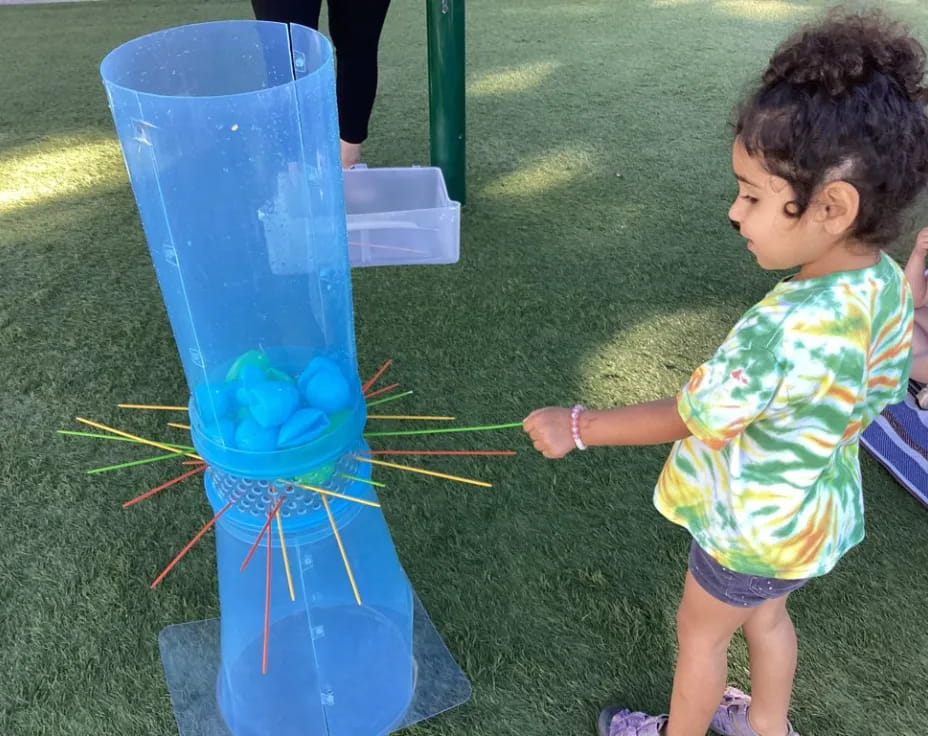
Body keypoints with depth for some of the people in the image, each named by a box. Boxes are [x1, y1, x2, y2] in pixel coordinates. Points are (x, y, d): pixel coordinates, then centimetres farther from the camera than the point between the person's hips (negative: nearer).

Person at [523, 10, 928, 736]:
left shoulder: (787, 327, -39)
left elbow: (687, 418, -28)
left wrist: (576, 426, -17)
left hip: (757, 526, -8)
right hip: (819, 507, 8)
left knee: (701, 631, 20)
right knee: (766, 615, 31)